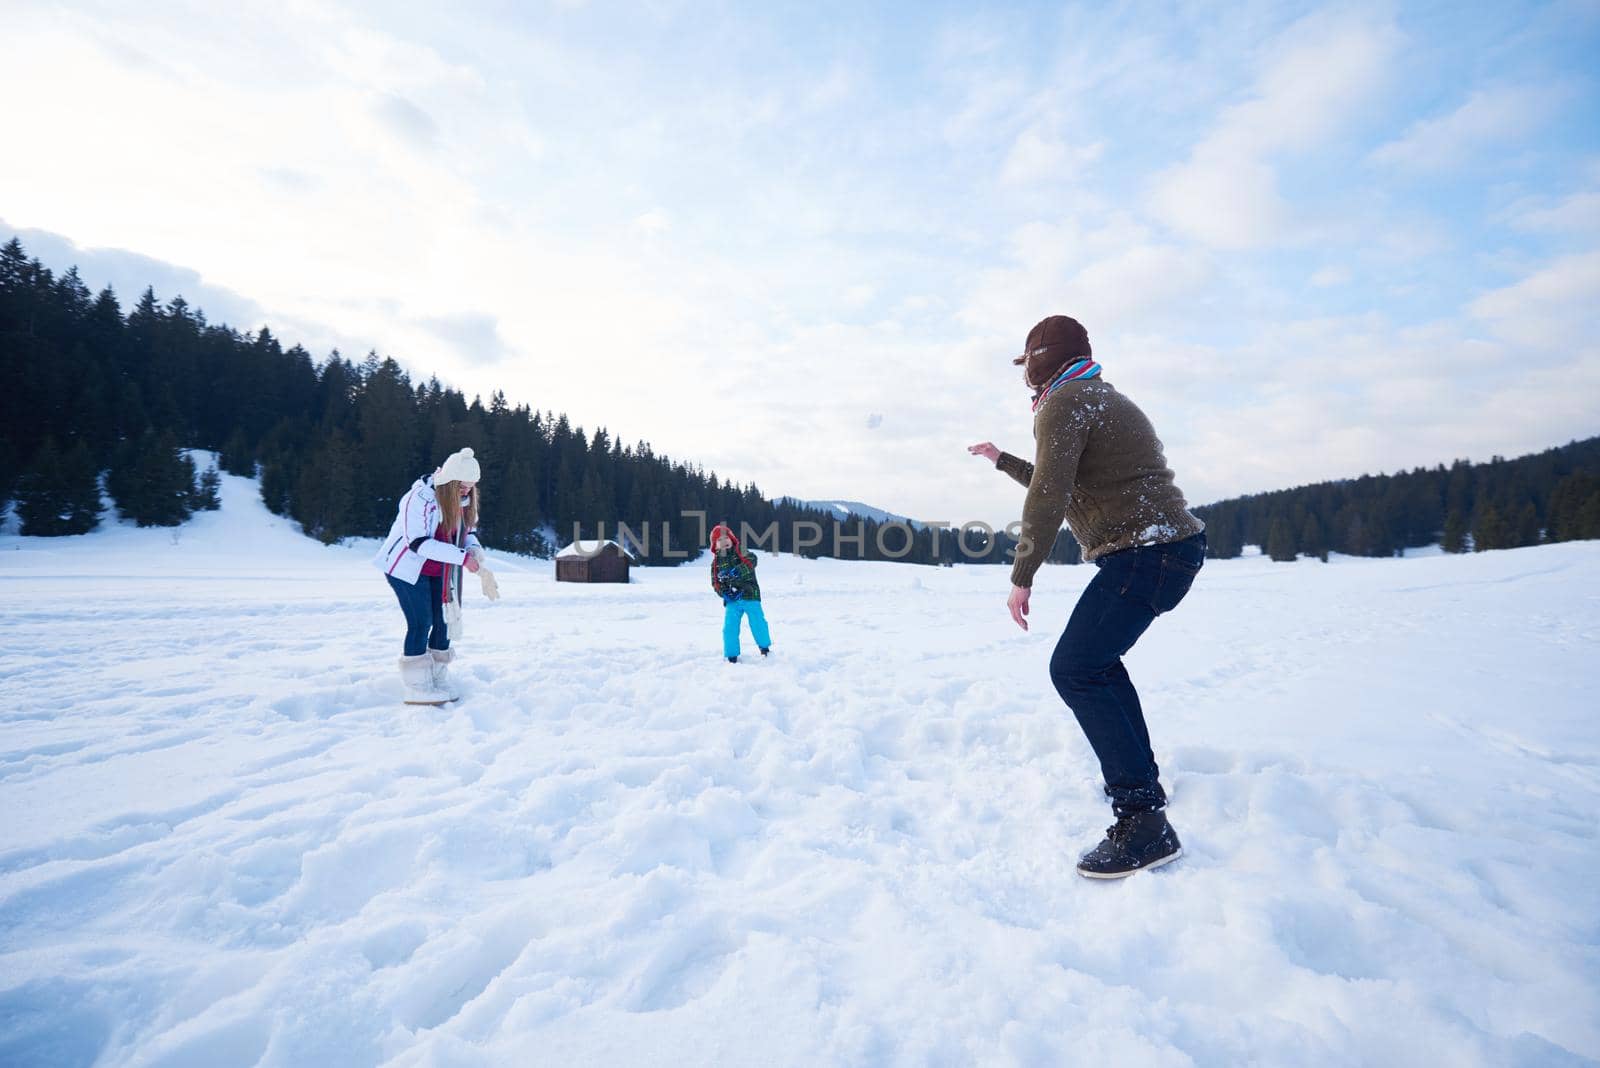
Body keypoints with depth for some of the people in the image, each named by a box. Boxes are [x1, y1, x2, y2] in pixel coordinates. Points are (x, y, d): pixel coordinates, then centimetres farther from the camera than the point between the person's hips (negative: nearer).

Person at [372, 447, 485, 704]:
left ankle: (438, 680, 18)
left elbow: (468, 531, 8)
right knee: (421, 623, -10)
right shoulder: (420, 499, -26)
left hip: (437, 571, 7)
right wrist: (462, 557, -36)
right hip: (406, 567, -7)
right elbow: (418, 542, -32)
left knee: (444, 622, 4)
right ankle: (417, 688, 0)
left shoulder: (462, 500, -4)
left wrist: (475, 548, -16)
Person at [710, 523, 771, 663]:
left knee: (758, 623, 2)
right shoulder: (716, 562, 8)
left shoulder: (740, 551, -2)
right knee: (729, 628, -2)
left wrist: (736, 571, -33)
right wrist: (723, 592, -11)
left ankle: (764, 646, 25)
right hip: (731, 600, 2)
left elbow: (751, 560, -20)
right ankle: (732, 655, 13)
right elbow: (715, 582, 9)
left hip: (750, 595, -2)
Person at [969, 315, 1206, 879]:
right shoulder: (1103, 399, 24)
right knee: (1098, 659, 22)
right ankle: (1141, 778, 30)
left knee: (1075, 669, -15)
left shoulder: (1064, 401, -9)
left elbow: (1048, 496, -20)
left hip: (1143, 553, -11)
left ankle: (1143, 821, -17)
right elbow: (1063, 484, 34)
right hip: (1172, 547, 11)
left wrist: (1021, 578, -16)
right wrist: (1001, 460, 41)